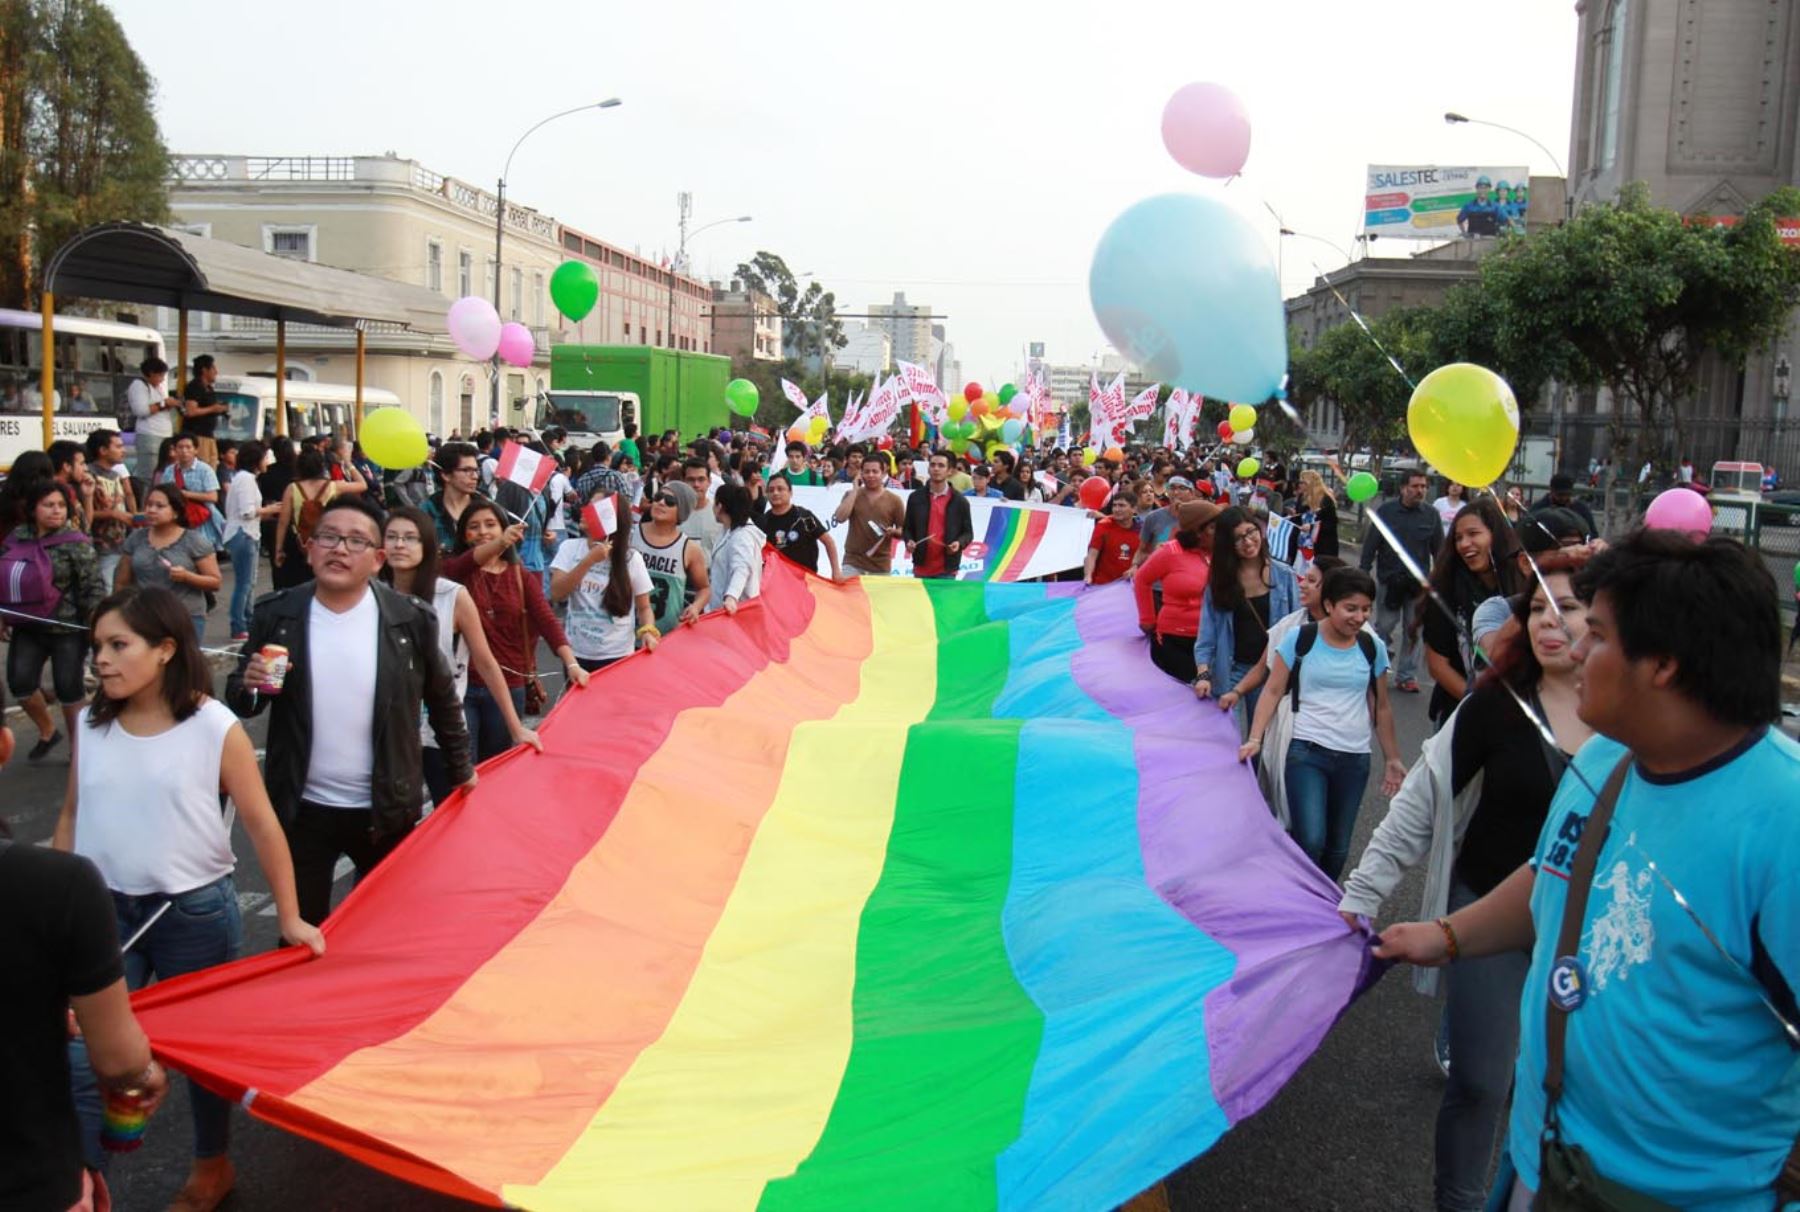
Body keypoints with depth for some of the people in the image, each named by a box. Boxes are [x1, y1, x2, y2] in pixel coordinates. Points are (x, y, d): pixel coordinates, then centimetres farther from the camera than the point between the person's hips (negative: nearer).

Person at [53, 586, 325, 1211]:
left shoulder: (215, 728, -14)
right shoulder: (92, 724, -2)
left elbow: (262, 825, -9)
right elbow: (72, 817, 9)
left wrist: (288, 916, -6)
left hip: (195, 912, -3)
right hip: (104, 909, 3)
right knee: (85, 1043, 2)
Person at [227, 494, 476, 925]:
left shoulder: (411, 619, -10)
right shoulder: (275, 615, -7)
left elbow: (442, 698, 3)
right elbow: (239, 703, 3)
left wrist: (461, 770, 11)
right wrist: (249, 686, -20)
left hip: (386, 810, 0)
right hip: (302, 809, 1)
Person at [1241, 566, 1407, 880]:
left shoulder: (1373, 648, 4)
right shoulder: (1300, 639, -6)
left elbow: (1381, 708, 13)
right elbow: (1272, 692, -3)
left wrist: (1393, 758, 16)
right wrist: (1255, 739, -13)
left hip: (1355, 759, 4)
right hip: (1306, 752, -4)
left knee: (1338, 849, 10)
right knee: (1310, 841, -17)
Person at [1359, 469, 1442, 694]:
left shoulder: (1431, 515, 2)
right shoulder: (1386, 512, -3)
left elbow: (1439, 549, 7)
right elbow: (1370, 545, -2)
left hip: (1419, 583, 2)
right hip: (1389, 580, -2)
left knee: (1413, 630, 7)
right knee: (1384, 626, 2)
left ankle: (1406, 676, 16)